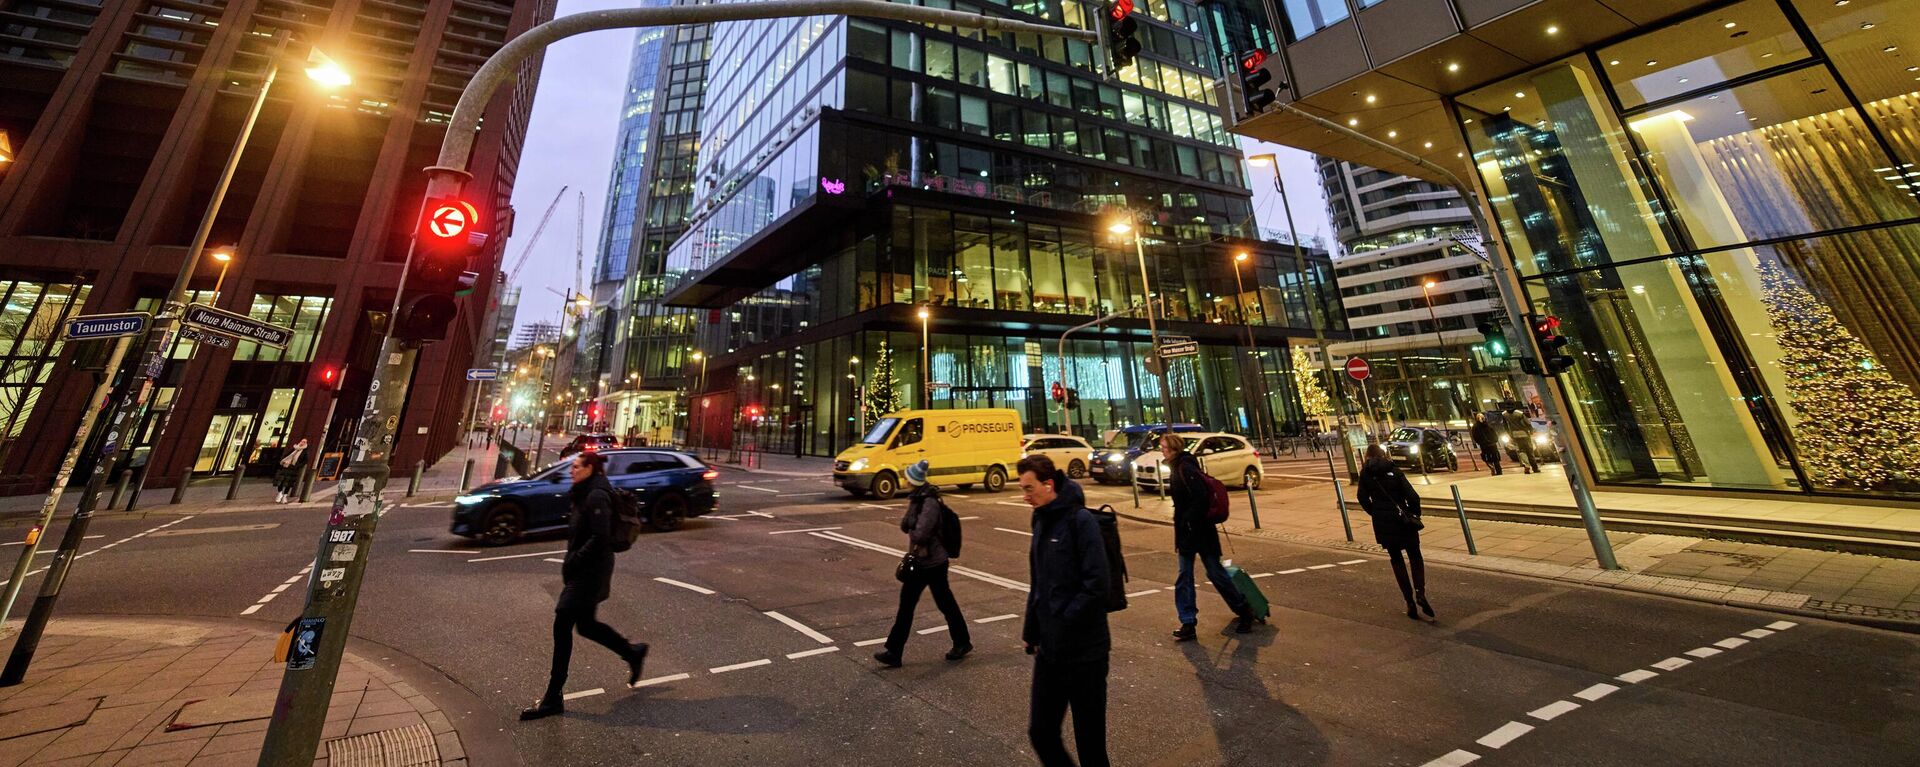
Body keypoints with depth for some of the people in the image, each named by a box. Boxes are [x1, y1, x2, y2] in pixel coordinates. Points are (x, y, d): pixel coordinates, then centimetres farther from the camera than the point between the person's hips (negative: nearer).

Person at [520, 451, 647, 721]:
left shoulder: (596, 496, -19)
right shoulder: (586, 494, 13)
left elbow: (600, 538, -25)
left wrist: (571, 563, -18)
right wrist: (570, 565, 12)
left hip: (590, 572, -10)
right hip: (583, 571, 10)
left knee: (562, 626, -2)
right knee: (586, 625, 17)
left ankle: (552, 699, 11)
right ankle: (633, 653, 32)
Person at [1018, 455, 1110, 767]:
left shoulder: (1080, 520, -16)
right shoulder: (1041, 522, 8)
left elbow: (1096, 585, -21)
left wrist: (1063, 623, -16)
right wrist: (1033, 633, 11)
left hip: (1084, 651, -7)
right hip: (1049, 652, 7)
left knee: (1089, 740, 9)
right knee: (1040, 733, 13)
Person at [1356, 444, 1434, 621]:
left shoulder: (1365, 473, 0)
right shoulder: (1394, 471, -2)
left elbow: (1363, 499, -2)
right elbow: (1413, 496, -8)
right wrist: (1415, 514, 6)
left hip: (1382, 523, 0)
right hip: (1403, 520, 0)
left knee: (1397, 560, 13)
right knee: (1415, 557, 16)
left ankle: (1410, 601, 10)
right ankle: (1420, 593, -2)